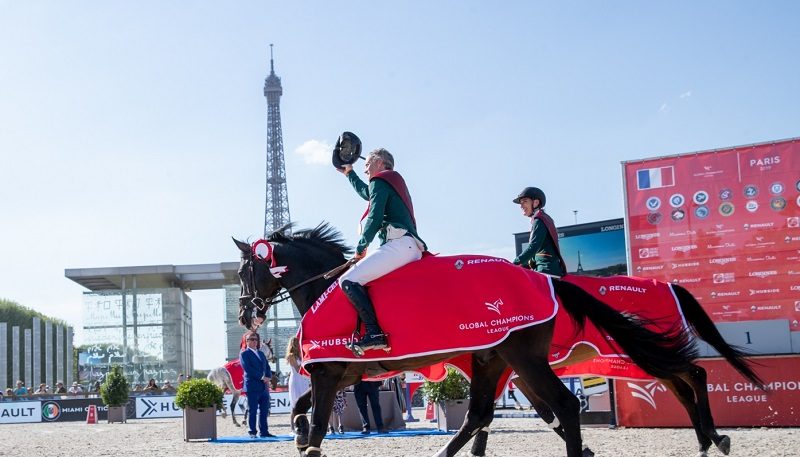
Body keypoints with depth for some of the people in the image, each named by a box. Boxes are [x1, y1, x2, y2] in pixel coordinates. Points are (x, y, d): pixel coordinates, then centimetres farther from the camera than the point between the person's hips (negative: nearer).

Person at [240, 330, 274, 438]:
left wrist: (268, 378, -3)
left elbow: (267, 368, 18)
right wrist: (261, 377, -15)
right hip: (252, 386, -6)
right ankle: (252, 432, 1)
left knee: (264, 411, 6)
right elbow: (248, 368, -12)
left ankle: (264, 431, 11)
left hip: (264, 386, 6)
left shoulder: (261, 354, 22)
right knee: (252, 411, -3)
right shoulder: (244, 354, 0)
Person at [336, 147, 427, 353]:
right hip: (413, 246, 10)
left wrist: (361, 247, 0)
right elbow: (365, 192, 51)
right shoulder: (395, 182, 31)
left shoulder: (379, 181, 2)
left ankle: (375, 334, -30)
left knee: (348, 280, -18)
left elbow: (374, 218, -10)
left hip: (398, 244, -10)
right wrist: (349, 173, 63)